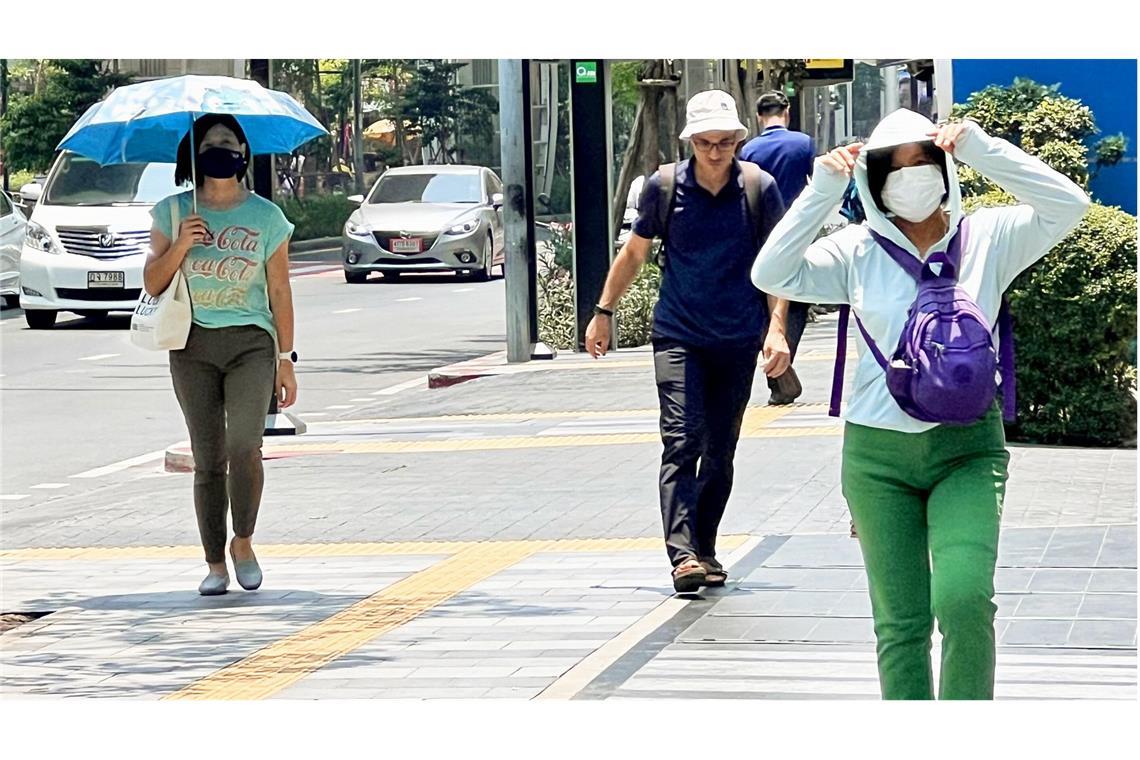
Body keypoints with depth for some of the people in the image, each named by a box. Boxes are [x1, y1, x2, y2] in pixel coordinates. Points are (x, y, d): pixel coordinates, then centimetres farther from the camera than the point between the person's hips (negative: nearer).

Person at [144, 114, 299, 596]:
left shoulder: (265, 217, 5)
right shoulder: (173, 213, 7)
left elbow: (279, 291, 8)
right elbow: (152, 284, 6)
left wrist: (286, 359, 5)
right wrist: (179, 245, -12)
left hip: (250, 342, -1)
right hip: (193, 346, 1)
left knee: (245, 446, -19)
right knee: (208, 458, 1)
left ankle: (243, 542, 2)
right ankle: (215, 563, 9)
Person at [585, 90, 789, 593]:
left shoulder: (759, 188, -4)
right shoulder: (664, 186, -4)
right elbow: (635, 252, 11)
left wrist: (776, 328, -7)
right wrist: (603, 312, 15)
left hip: (738, 342, 1)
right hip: (678, 337, -1)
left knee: (720, 452, 8)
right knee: (682, 441, -15)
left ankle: (704, 551, 20)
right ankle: (683, 554, -23)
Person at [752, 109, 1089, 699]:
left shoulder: (988, 239, 0)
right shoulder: (857, 252, 1)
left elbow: (1067, 204, -14)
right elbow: (770, 275, -10)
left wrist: (979, 148, -18)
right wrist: (823, 190, -15)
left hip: (967, 449, -2)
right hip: (878, 452, 2)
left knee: (963, 599, -21)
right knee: (900, 623, 6)